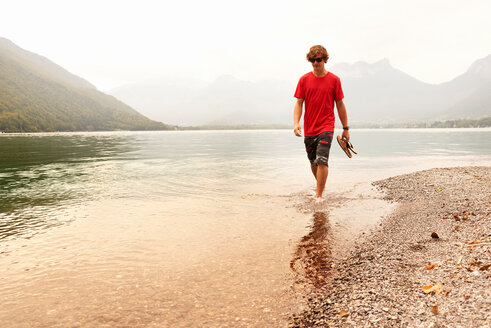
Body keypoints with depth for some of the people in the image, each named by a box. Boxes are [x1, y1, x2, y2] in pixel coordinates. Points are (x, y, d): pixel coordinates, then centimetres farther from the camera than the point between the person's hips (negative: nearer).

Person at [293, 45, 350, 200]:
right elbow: (299, 103, 2)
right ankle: (320, 186, 38)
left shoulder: (334, 80, 0)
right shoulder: (304, 79, 4)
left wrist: (346, 128, 8)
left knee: (322, 160, -17)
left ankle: (318, 195, -9)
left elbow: (340, 105, 5)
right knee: (313, 162, 14)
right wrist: (296, 123, -14)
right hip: (309, 129, 3)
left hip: (326, 127, -3)